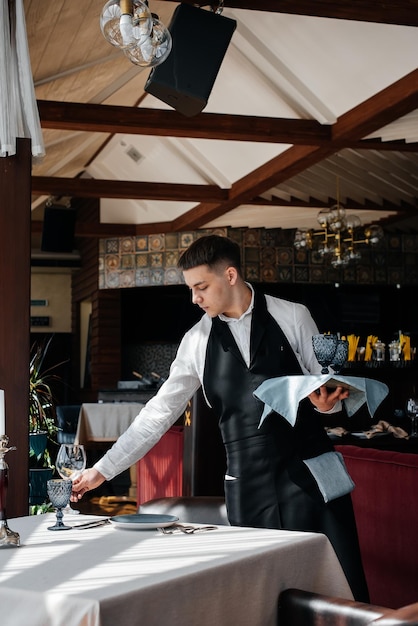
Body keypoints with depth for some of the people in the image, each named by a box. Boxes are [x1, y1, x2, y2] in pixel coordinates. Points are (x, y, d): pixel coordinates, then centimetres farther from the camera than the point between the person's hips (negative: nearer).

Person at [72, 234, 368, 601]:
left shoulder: (292, 317, 1)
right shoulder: (198, 340, 6)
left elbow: (328, 384, 6)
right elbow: (161, 410, 7)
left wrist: (326, 401, -19)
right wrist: (103, 469, 5)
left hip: (310, 469, -1)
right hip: (247, 484, 2)